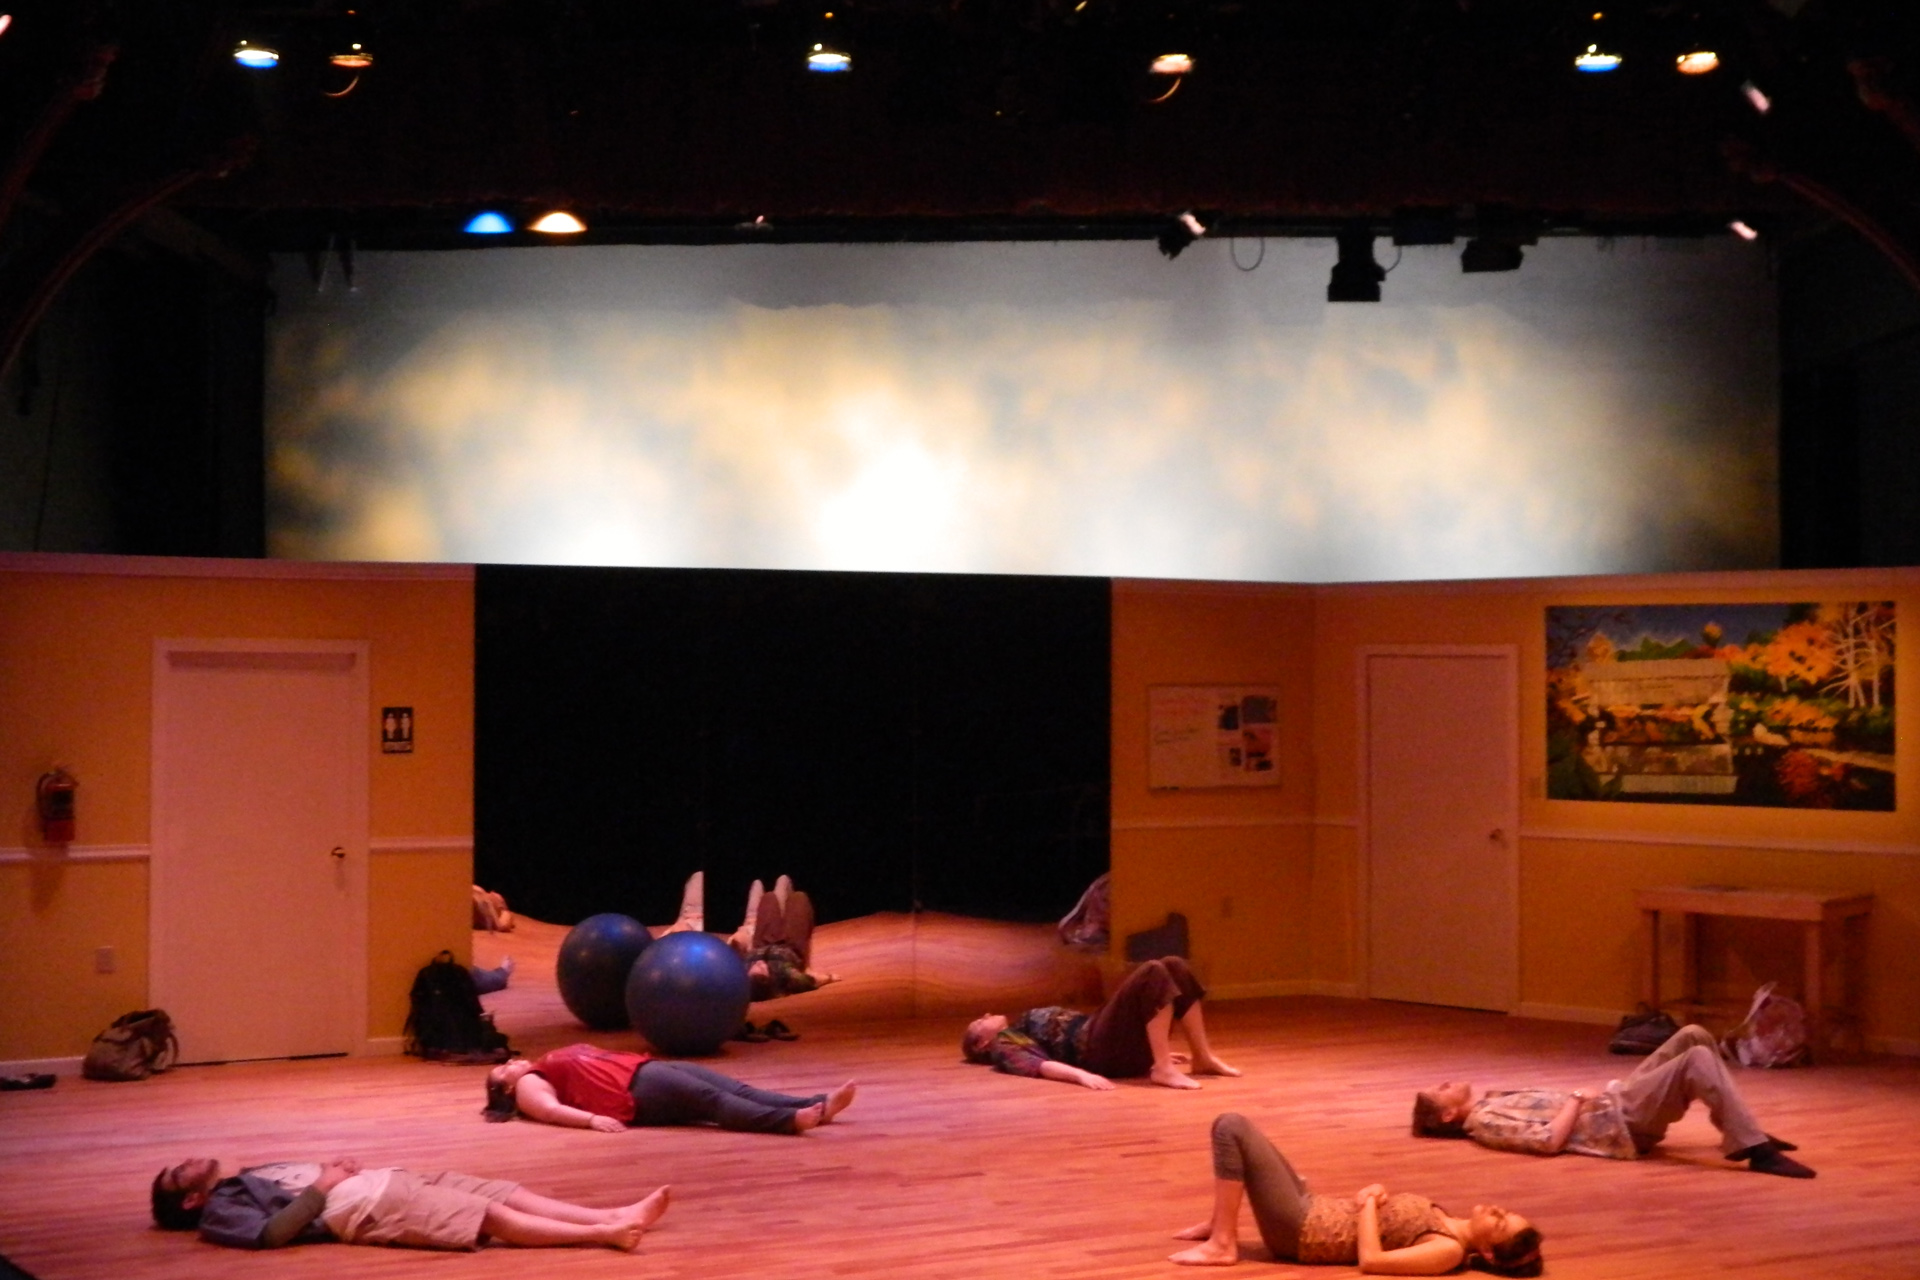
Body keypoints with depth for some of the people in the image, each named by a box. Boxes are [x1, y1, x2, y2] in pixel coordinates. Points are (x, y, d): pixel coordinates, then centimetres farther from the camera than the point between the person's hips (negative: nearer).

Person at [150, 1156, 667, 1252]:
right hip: (362, 1207, -8)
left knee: (508, 1193, -8)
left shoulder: (251, 1176, 30)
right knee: (493, 1216, -22)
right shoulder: (219, 1211, 4)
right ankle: (604, 1235, -29)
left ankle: (614, 1217, -18)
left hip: (385, 1179, 8)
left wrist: (337, 1166, 7)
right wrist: (321, 1187, -10)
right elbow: (273, 1232, -16)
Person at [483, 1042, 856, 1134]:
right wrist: (592, 1118, -24)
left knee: (736, 1089, -11)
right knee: (711, 1098, -28)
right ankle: (789, 1120, -45)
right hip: (634, 1091, -8)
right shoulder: (529, 1083, 11)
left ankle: (815, 1106, -26)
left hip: (645, 1068, 8)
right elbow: (551, 1108, -9)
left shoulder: (555, 1063, 35)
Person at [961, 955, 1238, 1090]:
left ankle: (1204, 1058, -3)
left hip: (1125, 1043, 8)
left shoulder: (1025, 1027, 32)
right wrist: (1081, 1075, -33)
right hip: (1098, 1050, -8)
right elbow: (1037, 1065, -12)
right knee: (1153, 973, -24)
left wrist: (1157, 1050, 29)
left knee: (1173, 966, -3)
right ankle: (1163, 1070, -28)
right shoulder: (1004, 1046, 8)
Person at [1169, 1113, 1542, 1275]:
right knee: (1231, 1125, 11)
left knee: (1233, 1126, -14)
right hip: (1315, 1212, 9)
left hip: (1299, 1230, -9)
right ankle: (1220, 1223, 21)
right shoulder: (1449, 1225, 5)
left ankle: (1222, 1245, -6)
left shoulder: (1449, 1250, -21)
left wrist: (1369, 1202, -15)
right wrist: (1376, 1194, -3)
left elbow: (1371, 1260, -28)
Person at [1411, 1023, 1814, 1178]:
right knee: (1697, 1058, -25)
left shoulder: (1493, 1103, 20)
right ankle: (1757, 1151, -27)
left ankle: (1741, 1131, 8)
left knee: (1693, 1037, 3)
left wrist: (1586, 1094, 9)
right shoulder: (1484, 1123, -8)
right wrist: (1578, 1097, -10)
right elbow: (1549, 1139, -22)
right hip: (1618, 1124, -10)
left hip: (1618, 1102, 10)